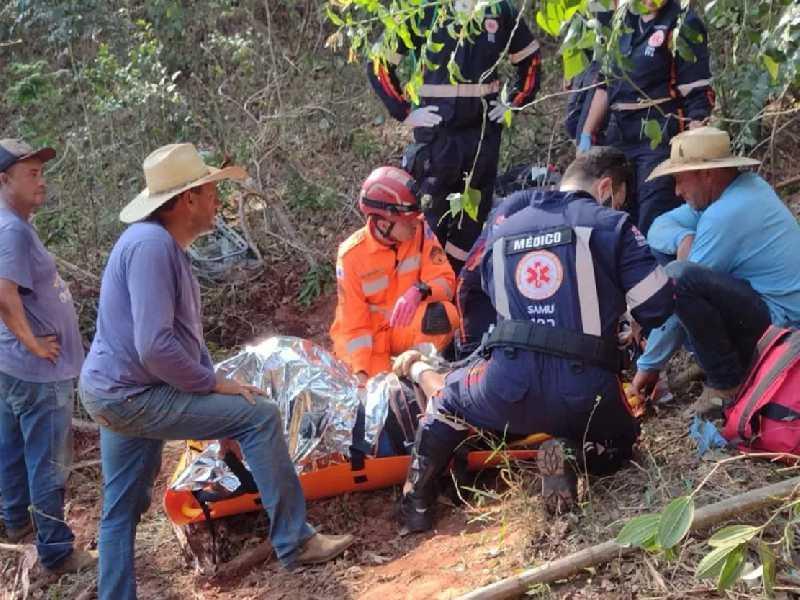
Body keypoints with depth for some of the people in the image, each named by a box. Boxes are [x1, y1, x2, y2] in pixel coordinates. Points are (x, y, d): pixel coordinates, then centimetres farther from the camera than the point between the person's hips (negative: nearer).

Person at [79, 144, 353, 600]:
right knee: (259, 415, -11)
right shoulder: (151, 244, -20)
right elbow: (155, 346, -28)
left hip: (116, 392, 11)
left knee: (122, 510, 17)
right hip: (131, 395, -11)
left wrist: (219, 417, 14)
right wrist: (213, 383, -14)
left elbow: (187, 334, 18)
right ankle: (294, 543, -4)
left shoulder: (168, 246, 13)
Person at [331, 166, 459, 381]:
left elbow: (445, 281, -16)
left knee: (445, 314, -28)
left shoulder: (420, 231, -13)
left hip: (405, 328, 2)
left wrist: (419, 291, -39)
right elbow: (353, 324, -14)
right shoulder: (352, 254, -19)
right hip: (369, 336, -2)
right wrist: (362, 373, -24)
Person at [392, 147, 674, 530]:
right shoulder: (610, 225, 0)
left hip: (506, 389, 3)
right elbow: (657, 305, -2)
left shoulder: (502, 232, 16)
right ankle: (571, 451, -2)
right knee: (615, 447, 28)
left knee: (449, 396, 34)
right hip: (582, 394, -3)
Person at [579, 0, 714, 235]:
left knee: (654, 228, -11)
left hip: (661, 139, -7)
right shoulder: (622, 20, 13)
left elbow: (698, 97, -11)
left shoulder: (683, 24, -7)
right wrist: (587, 134, 17)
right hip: (619, 138, 7)